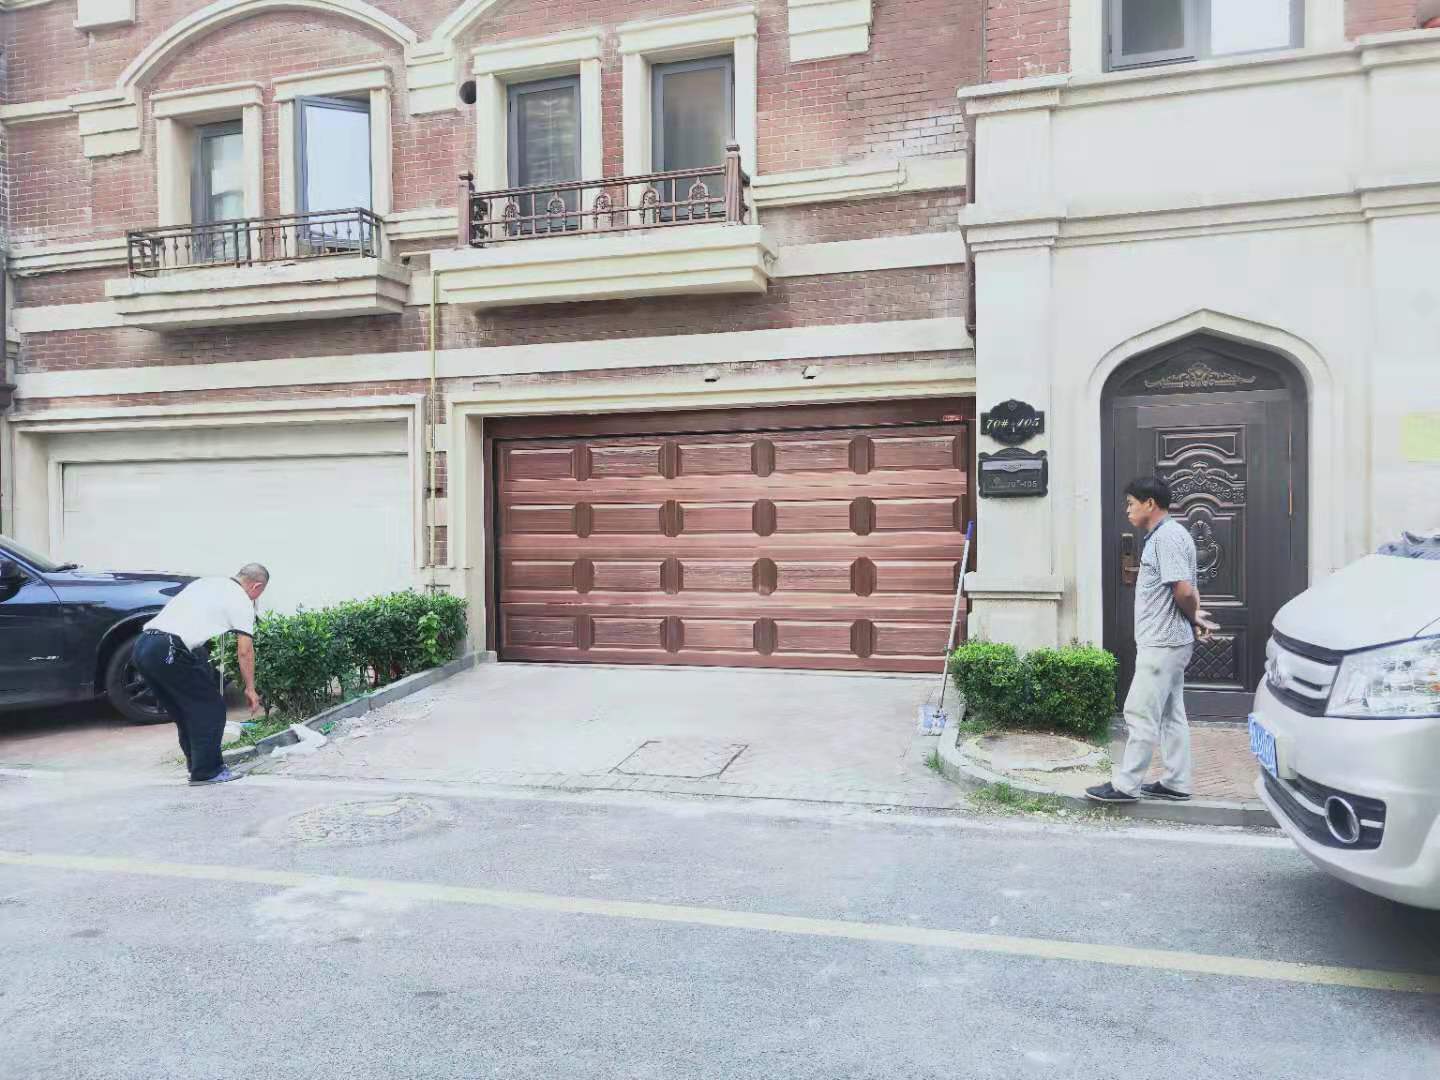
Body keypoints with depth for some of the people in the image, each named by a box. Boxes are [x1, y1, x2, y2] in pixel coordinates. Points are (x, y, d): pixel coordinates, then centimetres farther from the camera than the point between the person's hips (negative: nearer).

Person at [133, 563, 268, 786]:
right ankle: (207, 771, 4)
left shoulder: (205, 582, 27)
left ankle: (197, 766, 25)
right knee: (210, 707, 2)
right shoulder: (241, 600, 3)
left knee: (184, 711, 19)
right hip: (169, 651, -9)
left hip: (142, 645, 9)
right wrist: (250, 689, 11)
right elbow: (245, 651, 2)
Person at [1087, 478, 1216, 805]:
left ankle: (1125, 785, 1)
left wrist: (1193, 618, -5)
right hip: (1167, 642, 11)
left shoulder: (1166, 537, -17)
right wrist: (1195, 617, 4)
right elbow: (1189, 590, 19)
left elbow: (1184, 591, -23)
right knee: (1170, 714, 14)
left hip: (1161, 644, -11)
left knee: (1141, 713, -5)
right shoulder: (1165, 535, 16)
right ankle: (1176, 783, 21)